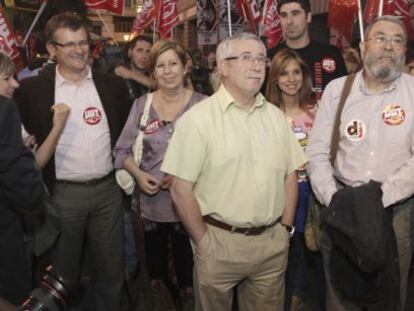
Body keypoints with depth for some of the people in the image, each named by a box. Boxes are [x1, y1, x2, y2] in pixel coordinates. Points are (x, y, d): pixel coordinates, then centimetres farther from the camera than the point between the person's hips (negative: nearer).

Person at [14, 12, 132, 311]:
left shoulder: (113, 84, 2)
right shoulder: (32, 89, -4)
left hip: (108, 189, 2)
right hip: (63, 193, -2)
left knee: (112, 269, 15)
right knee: (64, 272, 15)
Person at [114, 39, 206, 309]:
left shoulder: (201, 104, -5)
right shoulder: (142, 104, 3)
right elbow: (123, 149, 5)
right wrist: (138, 174, -11)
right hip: (152, 199, 3)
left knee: (187, 262, 9)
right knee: (155, 261, 18)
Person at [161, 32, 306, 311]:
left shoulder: (276, 116, 7)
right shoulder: (198, 118, -10)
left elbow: (290, 174, 11)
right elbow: (181, 188, -11)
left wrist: (286, 229, 5)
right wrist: (203, 241, -9)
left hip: (273, 243, 4)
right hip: (219, 241, -4)